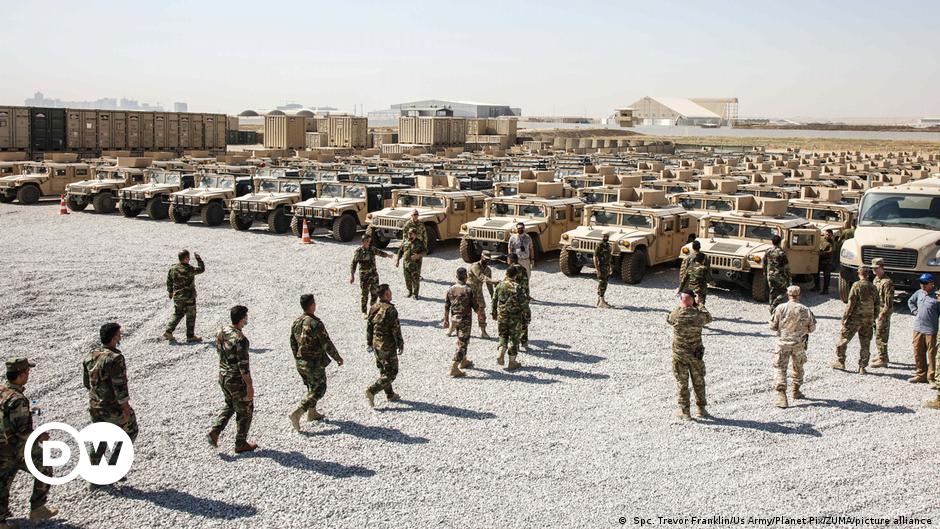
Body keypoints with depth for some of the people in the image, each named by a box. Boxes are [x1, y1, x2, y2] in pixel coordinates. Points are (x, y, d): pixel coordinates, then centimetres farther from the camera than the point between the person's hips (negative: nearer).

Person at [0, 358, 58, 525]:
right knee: (44, 470, 14)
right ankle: (37, 509, 21)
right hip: (18, 451, -7)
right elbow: (23, 431, -24)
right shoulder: (17, 399, -26)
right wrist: (40, 436, -7)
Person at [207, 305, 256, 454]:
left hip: (223, 376, 8)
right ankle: (241, 444, 21)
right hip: (238, 380, -8)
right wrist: (250, 386, -19)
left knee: (230, 405, 28)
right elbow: (243, 365, -25)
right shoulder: (240, 339, -26)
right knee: (245, 411, 11)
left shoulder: (221, 332, -2)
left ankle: (214, 432, 15)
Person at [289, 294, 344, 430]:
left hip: (300, 362, 8)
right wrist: (338, 358, -5)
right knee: (318, 390, 3)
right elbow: (327, 344, -19)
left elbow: (293, 343, 12)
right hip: (315, 363, -8)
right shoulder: (316, 324, -22)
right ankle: (296, 414, -7)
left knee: (311, 387, 24)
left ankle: (312, 413, 35)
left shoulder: (296, 322, 2)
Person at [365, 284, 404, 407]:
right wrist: (400, 345, -7)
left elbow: (369, 327, 11)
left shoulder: (373, 308, 3)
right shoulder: (390, 310, -19)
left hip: (376, 345, 8)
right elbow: (396, 329, -17)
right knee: (391, 373, 1)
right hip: (388, 346, -8)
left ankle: (390, 394, 30)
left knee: (383, 370, 20)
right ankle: (372, 391, -10)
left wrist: (369, 342, 22)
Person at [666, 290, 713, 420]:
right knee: (699, 381, 17)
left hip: (679, 354, -2)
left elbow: (668, 319, 7)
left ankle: (684, 412, 13)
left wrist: (680, 307, 14)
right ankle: (701, 409, 27)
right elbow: (709, 318, 11)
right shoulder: (699, 315, -12)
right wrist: (699, 306, 24)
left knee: (682, 383, 9)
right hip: (696, 354, 2)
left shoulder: (675, 315, -17)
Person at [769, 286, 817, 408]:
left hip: (783, 343, -2)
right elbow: (812, 327, 2)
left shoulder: (780, 308, -10)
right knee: (798, 367, 23)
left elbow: (773, 326, -6)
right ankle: (796, 391, 35)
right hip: (799, 344, 2)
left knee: (780, 368, 1)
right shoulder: (805, 310, -6)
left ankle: (781, 395, -12)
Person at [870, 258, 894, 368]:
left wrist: (883, 313, -22)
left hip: (883, 313, -9)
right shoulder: (876, 279, 13)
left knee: (881, 336, -7)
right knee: (877, 335, 17)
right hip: (875, 312, 9)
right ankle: (881, 355, 29)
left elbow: (889, 301, -19)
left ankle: (883, 359, -3)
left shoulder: (887, 282, -16)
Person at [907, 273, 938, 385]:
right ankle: (921, 375, 26)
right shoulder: (919, 293, 6)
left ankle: (932, 378, 9)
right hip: (918, 328, 6)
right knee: (918, 353, 13)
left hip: (931, 330, -6)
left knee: (932, 354, 1)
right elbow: (910, 301, 24)